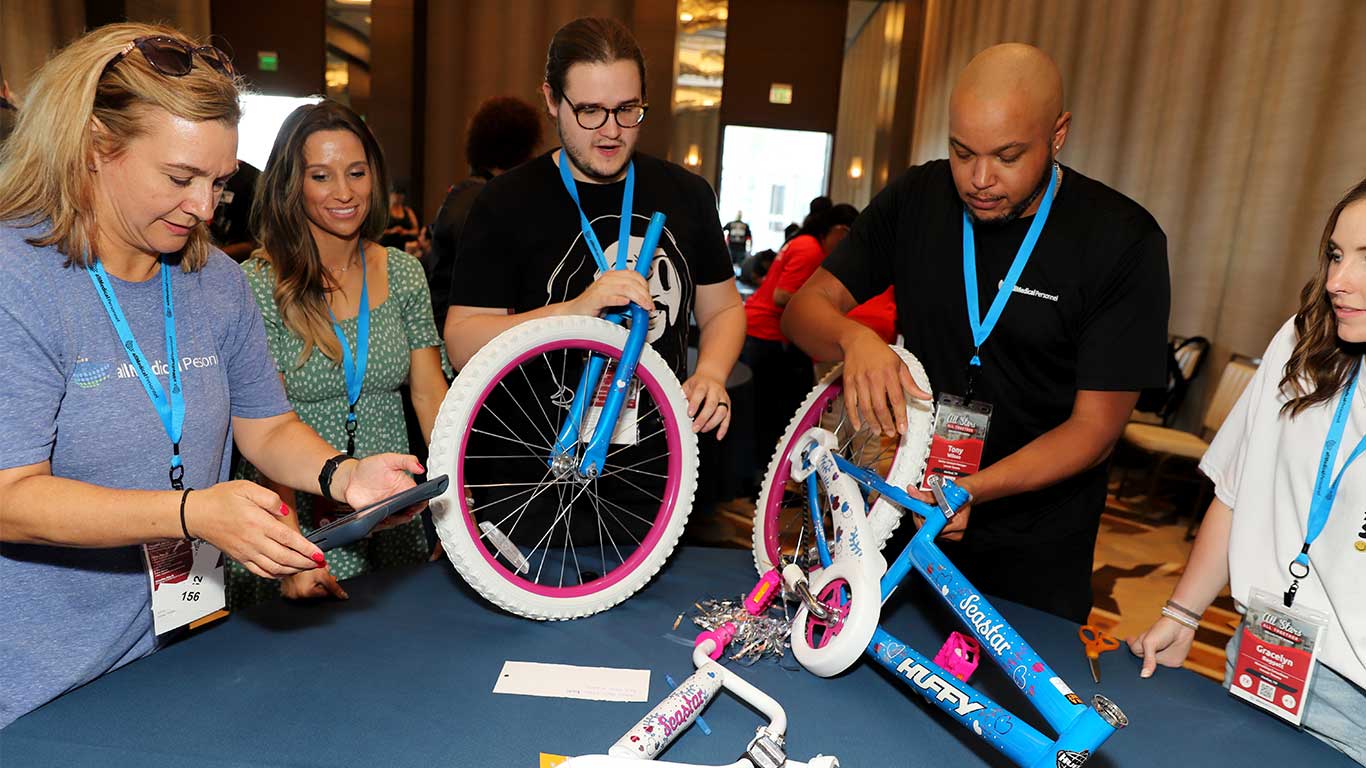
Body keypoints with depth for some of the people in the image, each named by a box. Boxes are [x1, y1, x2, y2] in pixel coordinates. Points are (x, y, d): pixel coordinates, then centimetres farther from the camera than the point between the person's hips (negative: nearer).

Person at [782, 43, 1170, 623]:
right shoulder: (916, 199, -7)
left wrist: (972, 489, -33)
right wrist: (853, 338, -32)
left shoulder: (1124, 241, -17)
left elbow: (1094, 427, -17)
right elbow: (805, 308, -8)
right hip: (905, 503, 3)